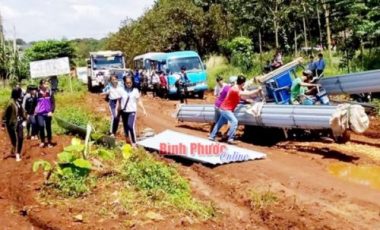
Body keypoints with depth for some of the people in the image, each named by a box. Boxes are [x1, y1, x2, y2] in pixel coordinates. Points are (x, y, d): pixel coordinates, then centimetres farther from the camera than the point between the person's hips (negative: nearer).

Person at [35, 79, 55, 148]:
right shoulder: (37, 93, -1)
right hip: (40, 113, -1)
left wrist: (51, 111, -9)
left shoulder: (50, 92, 0)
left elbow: (53, 103, 1)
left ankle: (49, 142, 20)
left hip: (48, 113, 1)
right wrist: (35, 111, -2)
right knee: (41, 126, -15)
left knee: (48, 127, 7)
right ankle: (42, 141, 4)